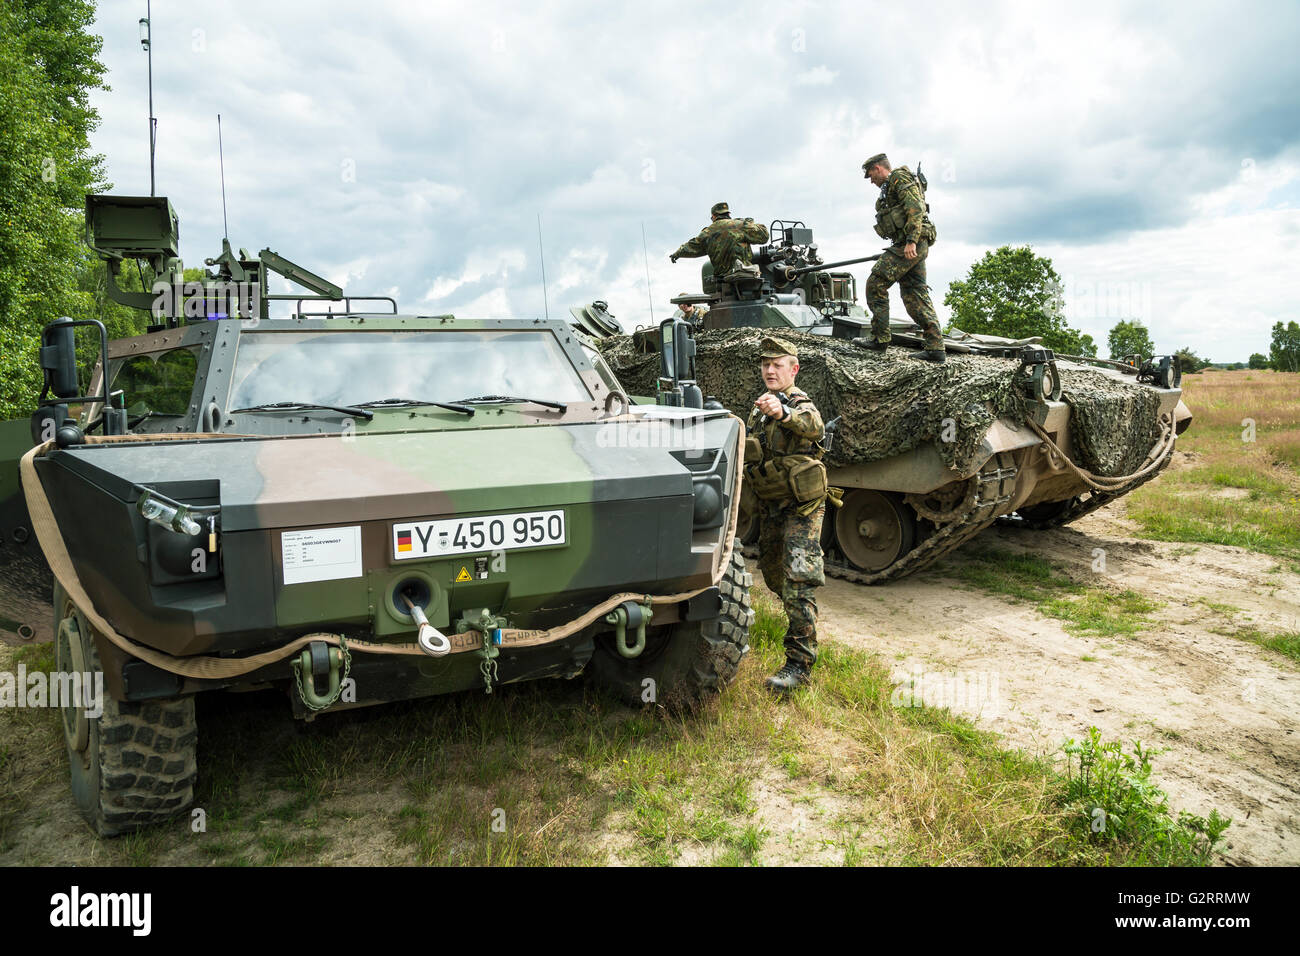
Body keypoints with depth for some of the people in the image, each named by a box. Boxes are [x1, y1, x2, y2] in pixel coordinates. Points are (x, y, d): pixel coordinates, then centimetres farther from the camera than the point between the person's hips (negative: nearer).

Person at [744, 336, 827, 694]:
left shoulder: (800, 403, -13)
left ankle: (800, 662, -12)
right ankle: (801, 620, 44)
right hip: (770, 507, 8)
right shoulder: (759, 406, 12)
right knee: (772, 573, 18)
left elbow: (812, 426, -40)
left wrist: (783, 412, -58)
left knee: (798, 580, -14)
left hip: (801, 506, -8)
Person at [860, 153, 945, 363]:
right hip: (913, 246, 10)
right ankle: (935, 348, 0)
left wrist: (911, 241, -25)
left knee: (875, 284, -8)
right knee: (916, 295, 5)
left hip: (909, 245, -10)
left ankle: (880, 338, -7)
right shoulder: (891, 186, 27)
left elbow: (915, 209, -16)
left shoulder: (900, 177, -3)